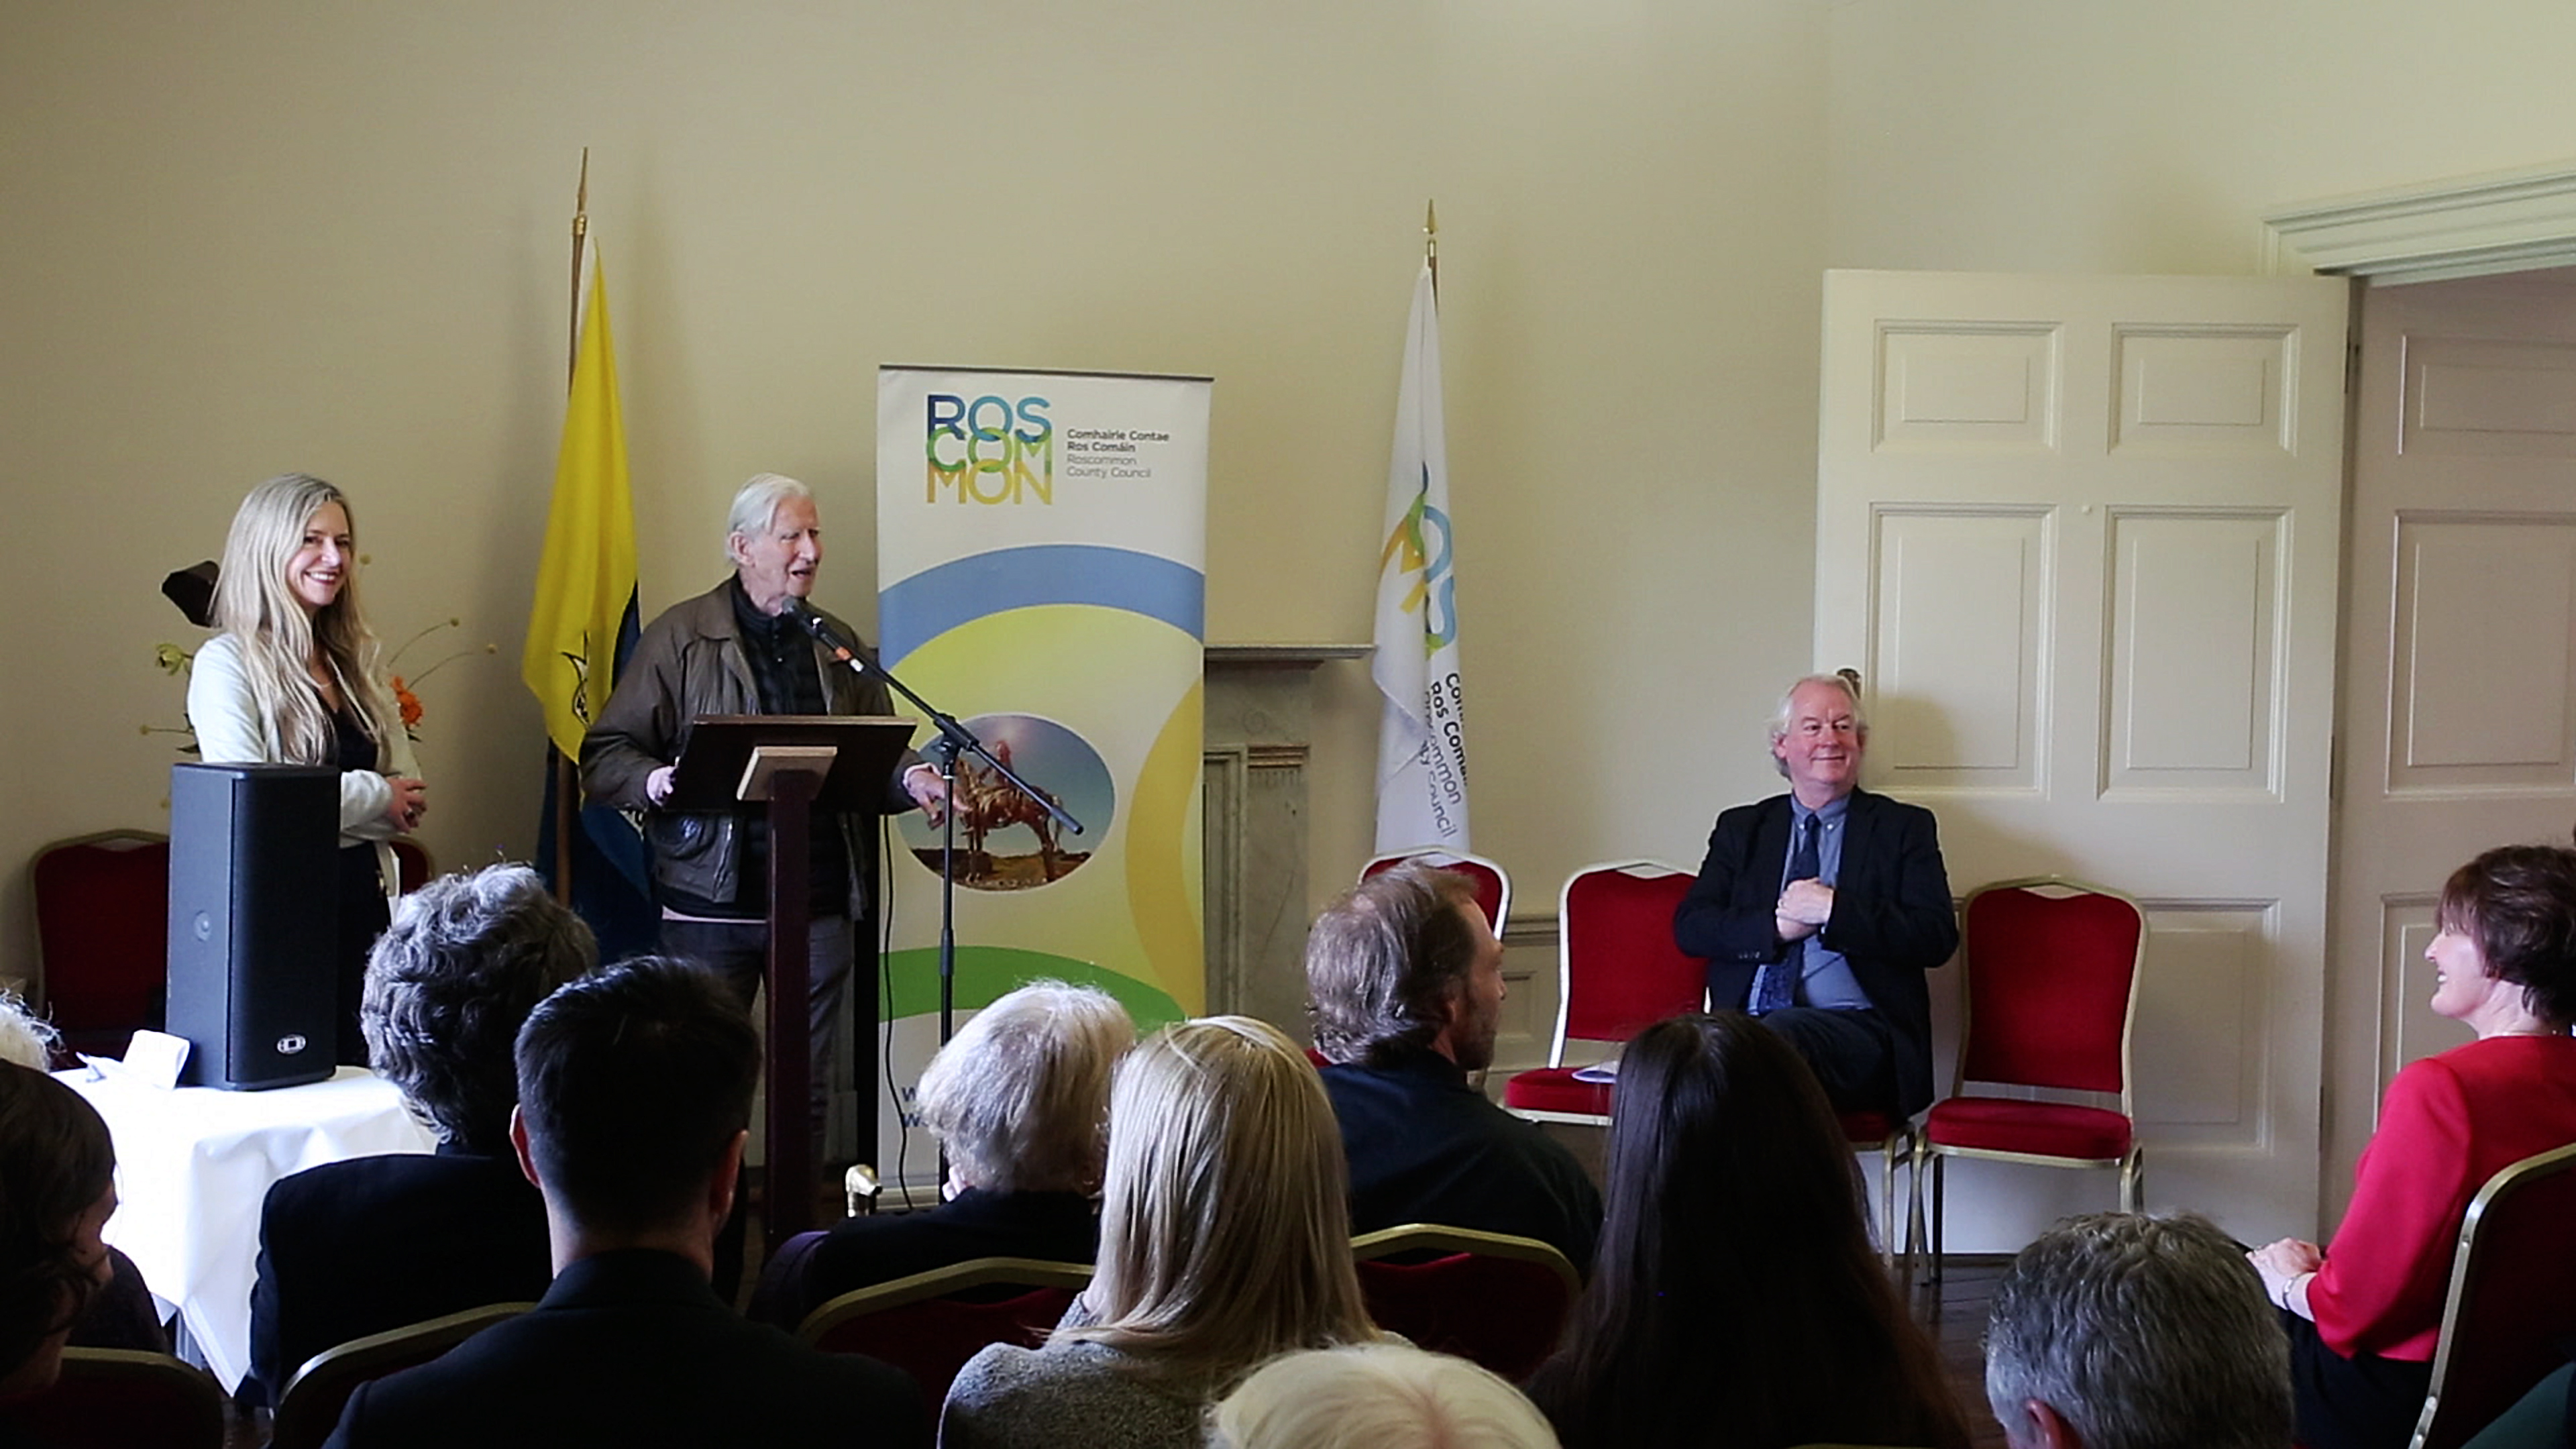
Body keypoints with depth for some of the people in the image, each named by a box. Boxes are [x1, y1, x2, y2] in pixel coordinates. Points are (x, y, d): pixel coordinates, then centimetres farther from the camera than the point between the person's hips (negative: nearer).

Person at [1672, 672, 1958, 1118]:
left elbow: (1937, 937, 1)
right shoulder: (1741, 828, 23)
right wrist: (1776, 927, -4)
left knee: (1778, 1035, -38)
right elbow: (1689, 926, 11)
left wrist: (1832, 911, -7)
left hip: (1857, 1030, -2)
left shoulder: (1904, 828, 14)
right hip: (1744, 1027, 2)